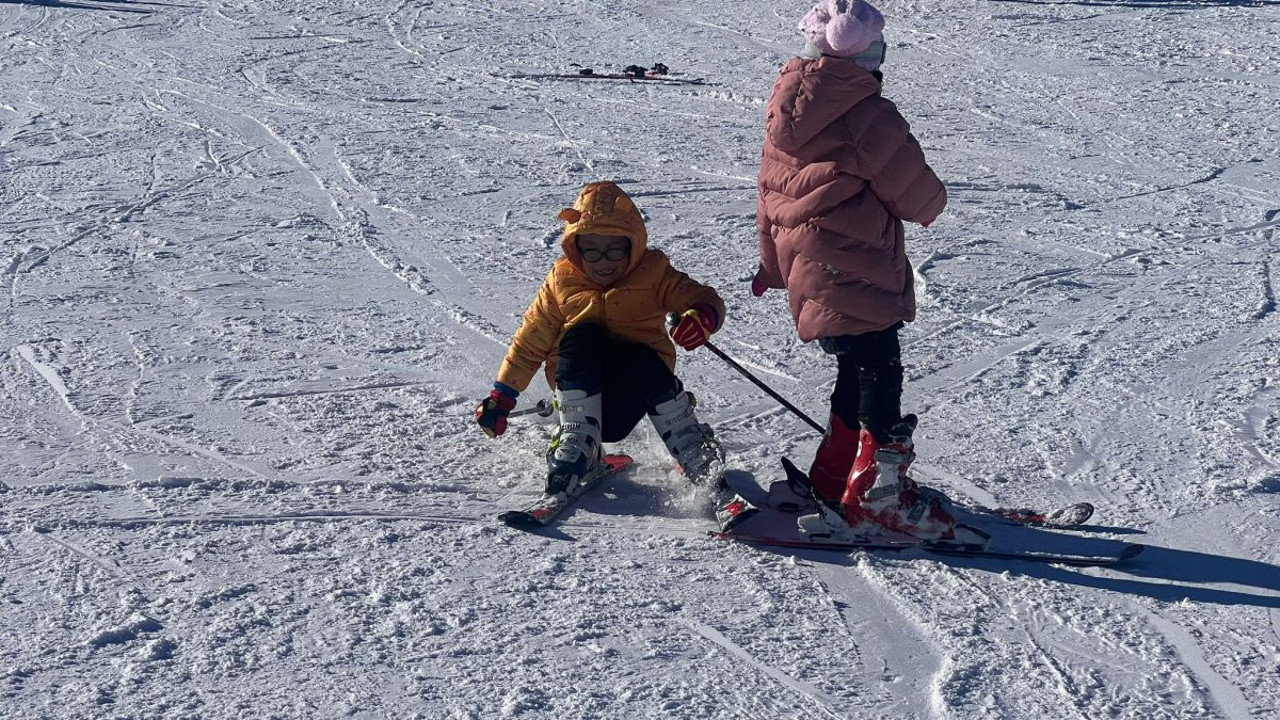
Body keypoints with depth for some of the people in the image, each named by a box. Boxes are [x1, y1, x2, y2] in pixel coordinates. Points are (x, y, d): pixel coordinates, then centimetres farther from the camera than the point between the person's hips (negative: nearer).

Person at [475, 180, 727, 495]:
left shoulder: (653, 273, 0)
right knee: (582, 335, -29)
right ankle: (578, 445, -30)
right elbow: (530, 341, 9)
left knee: (646, 363, -35)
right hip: (580, 380, 1)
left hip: (638, 375, -1)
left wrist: (703, 315, -33)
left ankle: (692, 449, -18)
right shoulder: (563, 281, 3)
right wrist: (502, 395, 5)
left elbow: (702, 298, -7)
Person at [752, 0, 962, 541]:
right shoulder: (868, 114, -15)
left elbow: (770, 192, 19)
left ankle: (833, 481, 25)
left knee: (856, 371, 18)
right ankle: (880, 493, -2)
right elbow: (915, 192, -8)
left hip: (806, 267, 9)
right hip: (853, 269, -8)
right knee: (880, 374, -4)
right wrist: (931, 205, 16)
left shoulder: (785, 109, 11)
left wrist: (773, 263, 30)